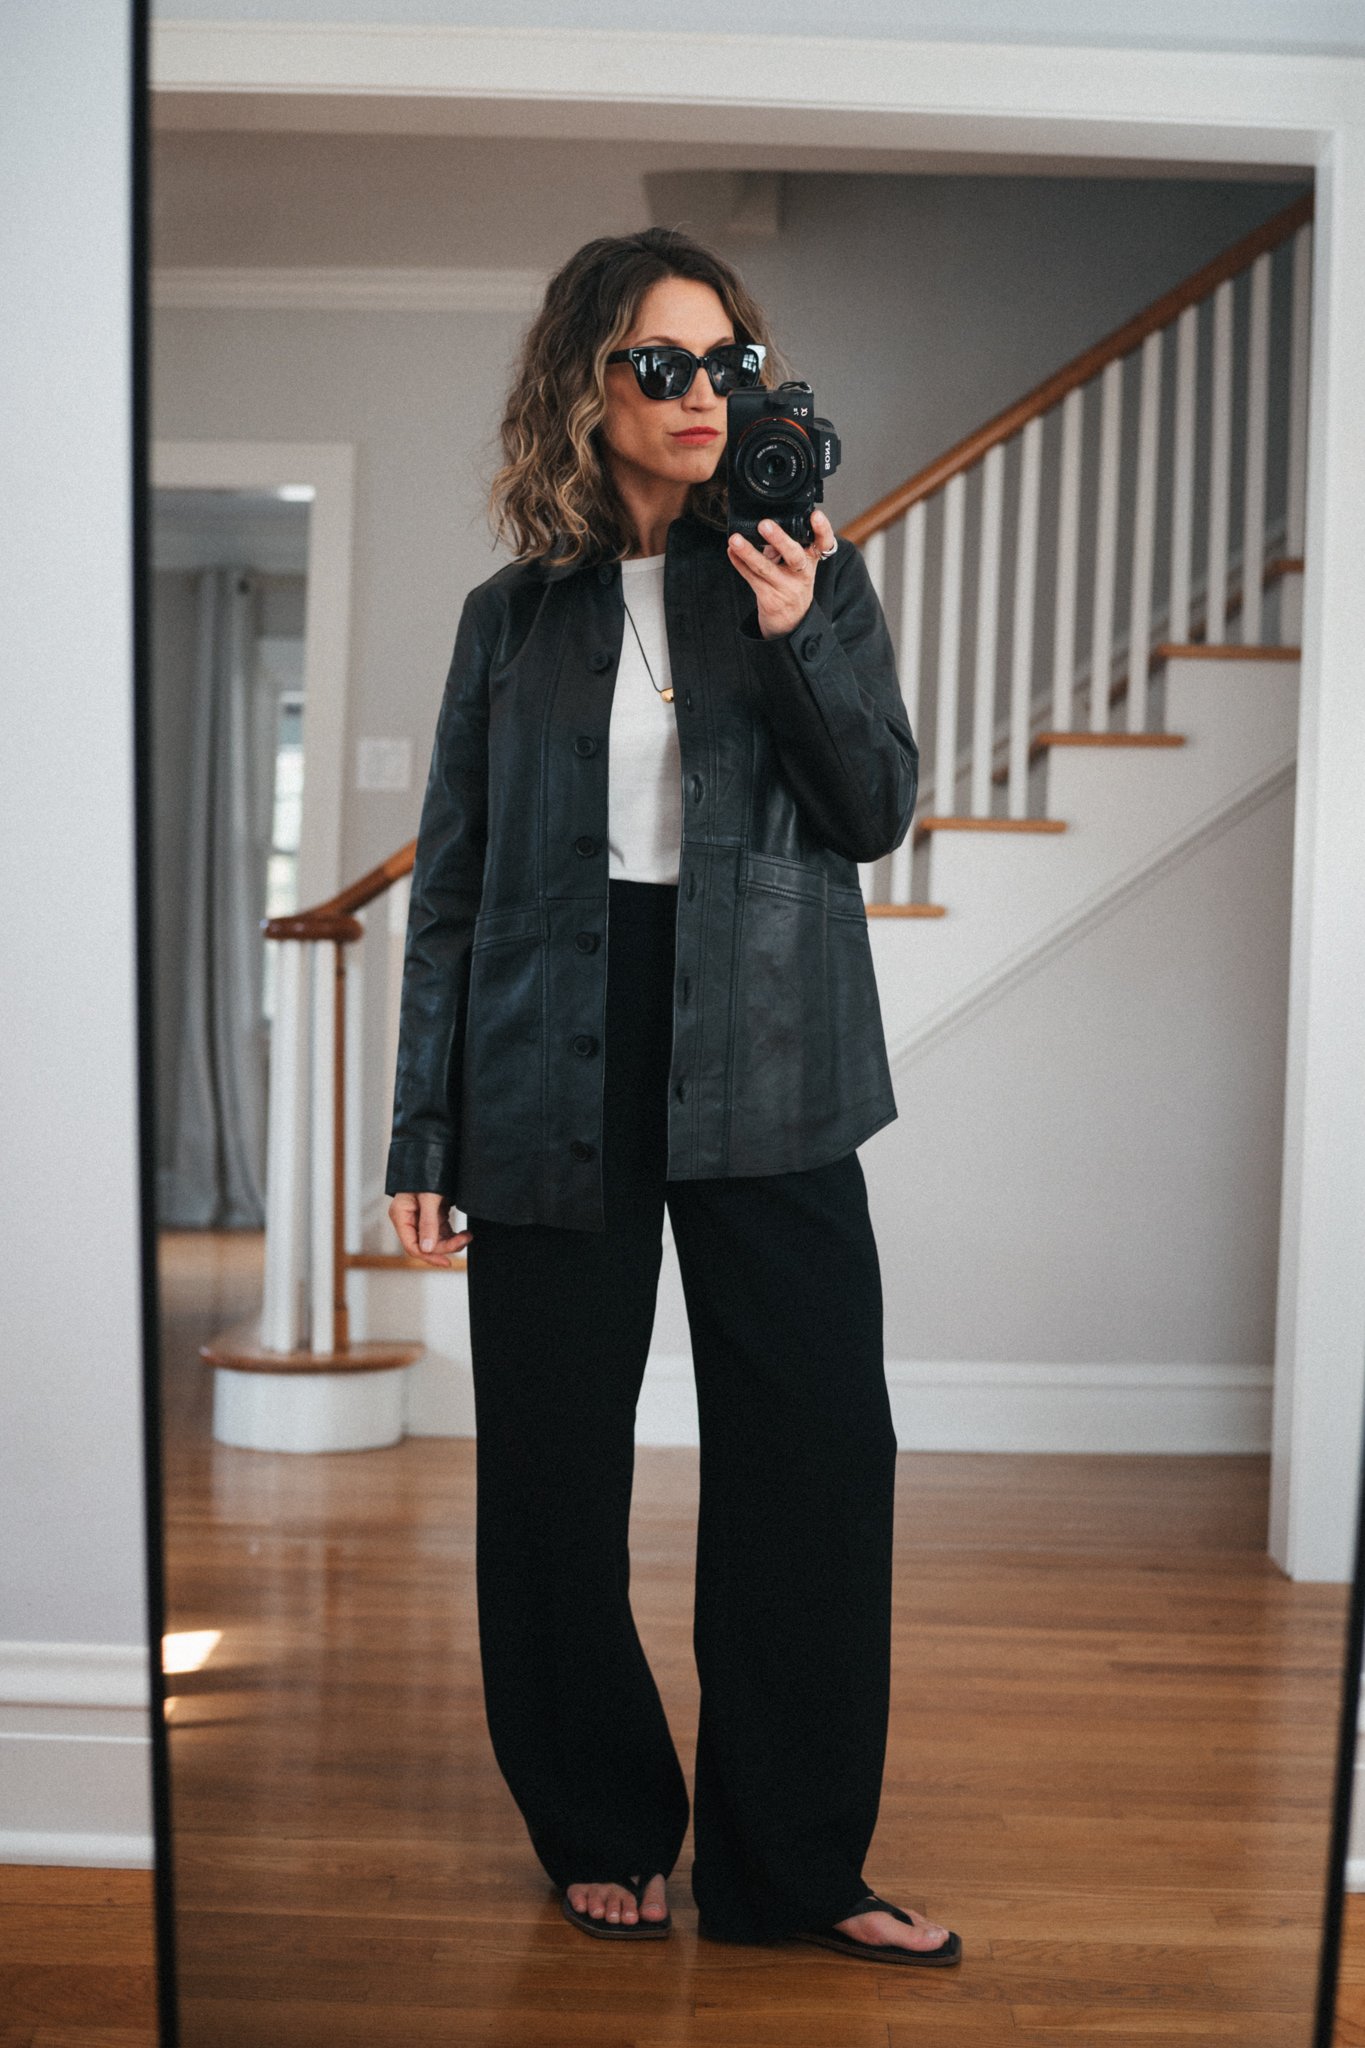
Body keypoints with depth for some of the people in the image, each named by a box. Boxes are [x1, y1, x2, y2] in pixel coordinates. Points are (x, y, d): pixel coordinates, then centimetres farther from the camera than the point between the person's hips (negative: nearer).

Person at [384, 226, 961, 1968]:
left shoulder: (812, 578, 8)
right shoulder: (515, 615, 8)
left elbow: (879, 814, 0)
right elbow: (451, 880, 7)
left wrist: (796, 636, -15)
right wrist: (422, 1138, 3)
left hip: (763, 1076, 0)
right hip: (559, 1074, 1)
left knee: (818, 1456, -1)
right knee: (553, 1477, 6)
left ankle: (793, 1865, 15)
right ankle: (604, 1833, 27)